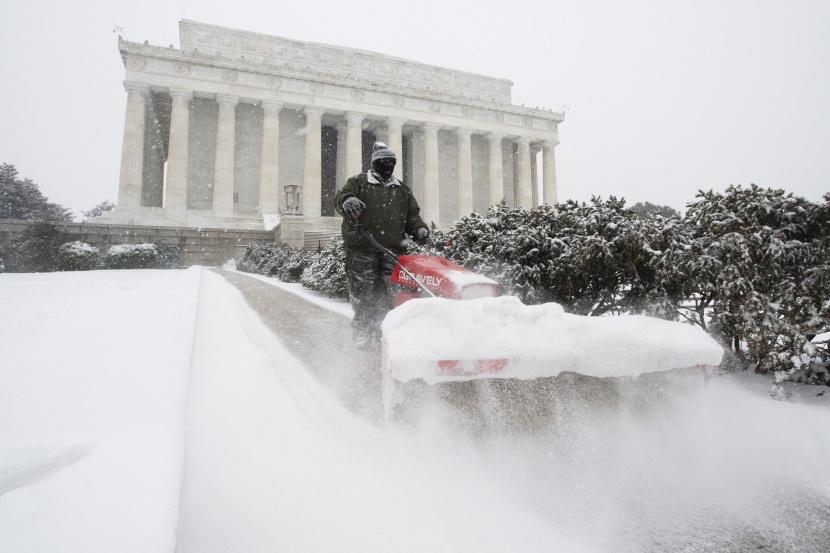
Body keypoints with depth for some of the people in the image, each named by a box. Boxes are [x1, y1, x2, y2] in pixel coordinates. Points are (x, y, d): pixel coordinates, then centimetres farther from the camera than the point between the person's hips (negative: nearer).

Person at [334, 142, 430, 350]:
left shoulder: (403, 189, 24)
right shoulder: (359, 182, 12)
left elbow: (412, 214, 21)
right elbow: (340, 196, -3)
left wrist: (419, 228, -1)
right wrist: (347, 200, -29)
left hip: (393, 249, 3)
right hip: (362, 248, -3)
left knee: (388, 295, -1)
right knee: (363, 293, -5)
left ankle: (384, 333, 8)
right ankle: (362, 334, 5)